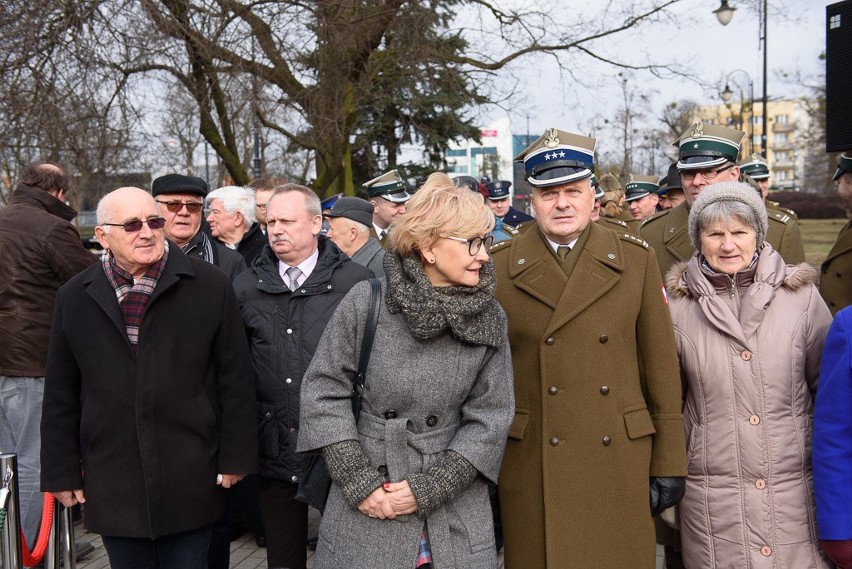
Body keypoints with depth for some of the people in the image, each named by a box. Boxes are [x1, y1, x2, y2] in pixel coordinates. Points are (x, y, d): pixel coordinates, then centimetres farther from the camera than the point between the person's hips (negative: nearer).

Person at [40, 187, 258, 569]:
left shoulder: (210, 286, -2)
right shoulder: (75, 297, 5)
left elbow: (235, 379, 0)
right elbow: (61, 395, 7)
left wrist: (235, 457, -1)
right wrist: (63, 472, 6)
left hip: (191, 483, -2)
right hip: (112, 485, 2)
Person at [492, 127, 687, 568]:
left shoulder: (635, 260, 2)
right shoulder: (498, 267, -1)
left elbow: (662, 366, 3)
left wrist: (669, 463, 1)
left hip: (620, 462, 1)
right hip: (532, 465, 0)